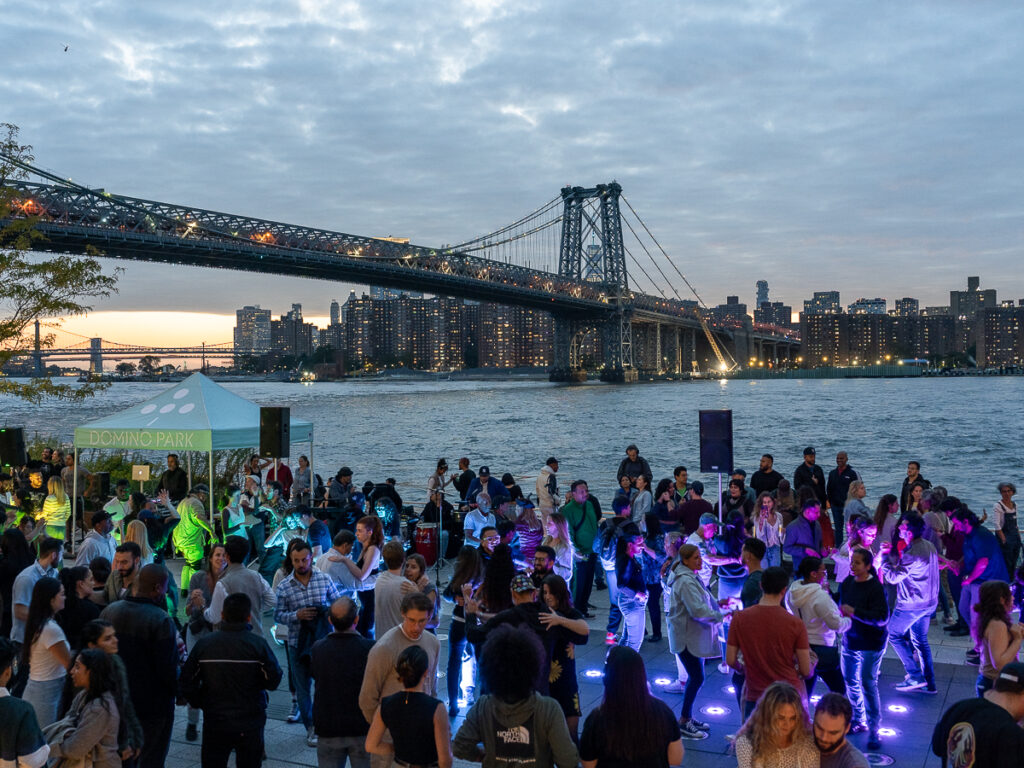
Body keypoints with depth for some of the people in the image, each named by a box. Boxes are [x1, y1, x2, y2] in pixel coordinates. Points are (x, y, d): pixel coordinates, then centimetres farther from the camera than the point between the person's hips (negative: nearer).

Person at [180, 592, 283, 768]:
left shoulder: (204, 643, -7)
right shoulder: (258, 645, -14)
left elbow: (187, 682, -3)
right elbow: (273, 681, -10)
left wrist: (201, 704, 11)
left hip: (214, 722, 1)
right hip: (250, 724, -1)